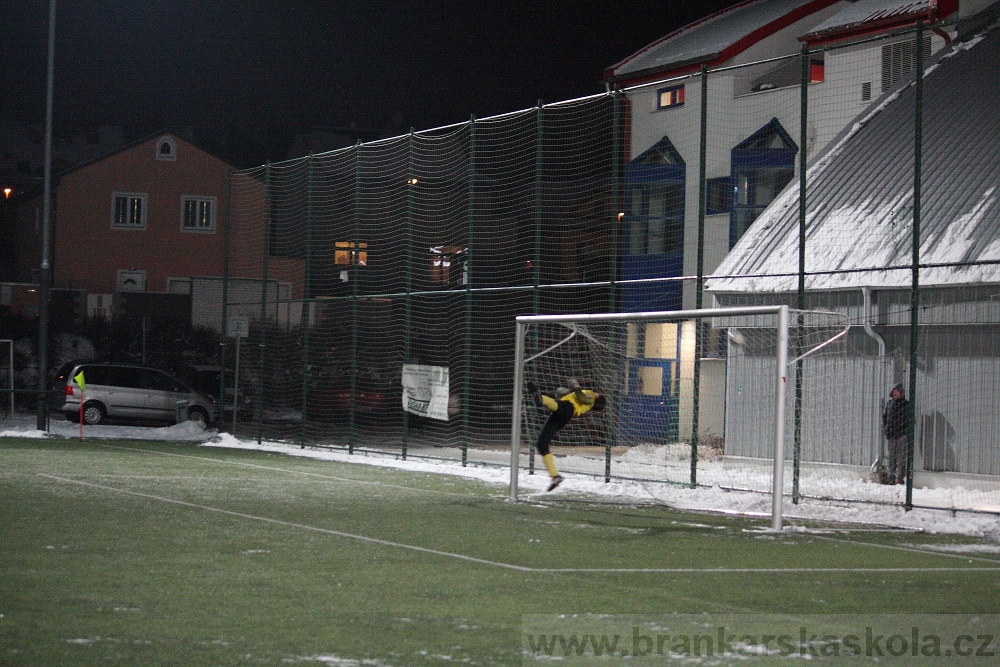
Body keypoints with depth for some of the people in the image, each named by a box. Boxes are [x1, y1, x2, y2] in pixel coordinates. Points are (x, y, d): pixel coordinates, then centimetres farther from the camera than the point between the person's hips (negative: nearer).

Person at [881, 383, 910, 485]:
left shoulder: (906, 405, 1)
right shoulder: (889, 403, 13)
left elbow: (909, 419, -1)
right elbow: (884, 416, 17)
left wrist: (906, 432, -11)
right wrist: (884, 430, 5)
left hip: (901, 434, -4)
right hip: (890, 434, 4)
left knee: (901, 457, -7)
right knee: (891, 457, 8)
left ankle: (900, 478, -8)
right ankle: (891, 478, 11)